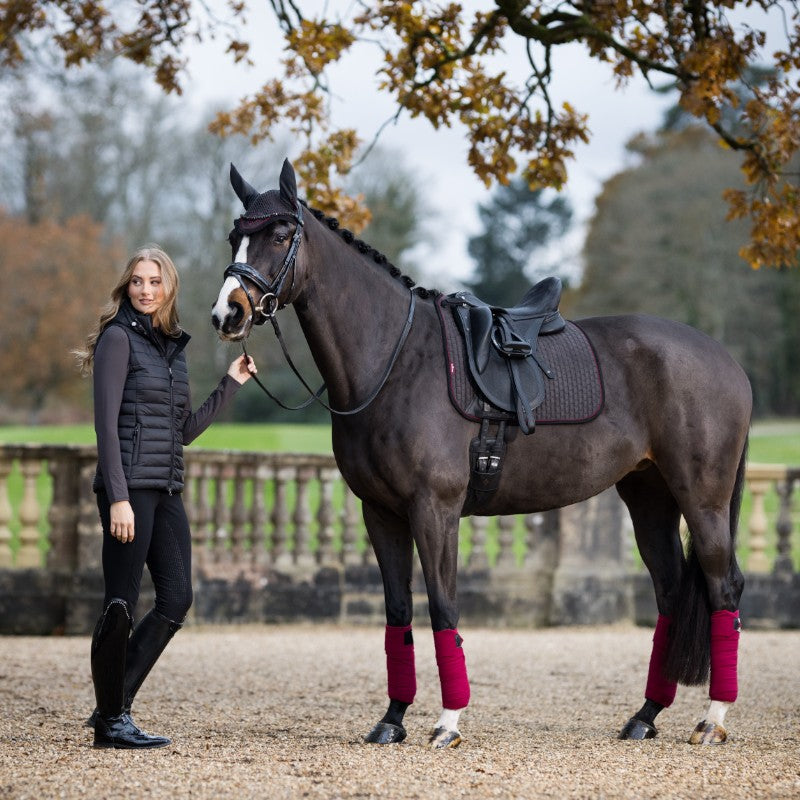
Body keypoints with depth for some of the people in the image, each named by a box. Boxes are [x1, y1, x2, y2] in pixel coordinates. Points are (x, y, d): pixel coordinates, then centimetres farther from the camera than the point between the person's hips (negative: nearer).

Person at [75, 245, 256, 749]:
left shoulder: (173, 346, 16)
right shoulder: (119, 338, -5)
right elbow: (107, 423, -12)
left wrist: (232, 384, 15)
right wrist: (118, 498, -19)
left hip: (167, 490, 8)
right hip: (129, 486, -8)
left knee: (177, 598, 4)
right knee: (122, 602, -4)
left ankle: (116, 706, 13)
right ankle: (111, 722, 6)